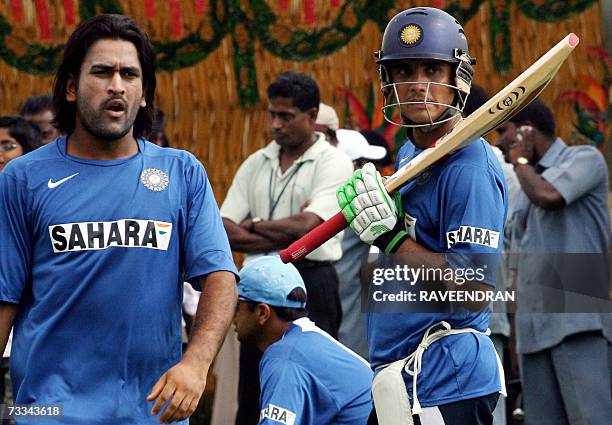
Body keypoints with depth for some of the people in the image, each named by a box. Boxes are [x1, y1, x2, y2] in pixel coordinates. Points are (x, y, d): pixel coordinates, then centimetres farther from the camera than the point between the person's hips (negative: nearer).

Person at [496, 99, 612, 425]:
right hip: (535, 326, 7)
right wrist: (520, 339, 17)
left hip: (577, 322, -7)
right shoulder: (527, 188, 23)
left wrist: (521, 161, 1)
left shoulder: (585, 159, 2)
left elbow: (549, 198, -18)